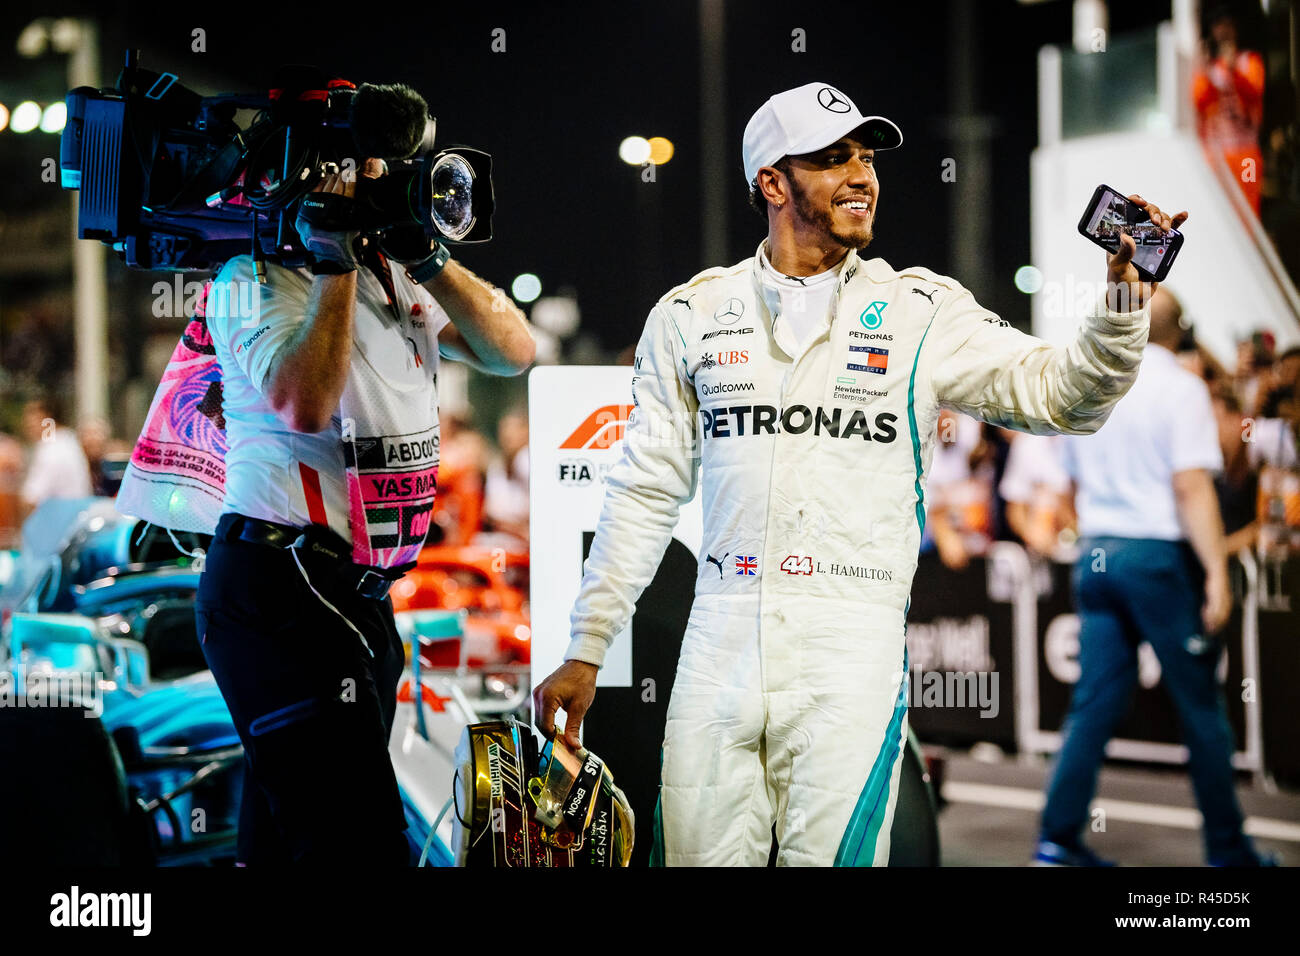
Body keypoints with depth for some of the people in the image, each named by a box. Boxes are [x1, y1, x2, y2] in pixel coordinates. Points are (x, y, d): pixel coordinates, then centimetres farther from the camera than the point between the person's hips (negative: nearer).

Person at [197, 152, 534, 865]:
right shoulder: (256, 278, -7)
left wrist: (429, 256, -3)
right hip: (278, 591, -9)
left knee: (284, 845, 12)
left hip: (360, 593, 9)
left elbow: (511, 352, 9)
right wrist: (336, 262, -19)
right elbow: (305, 404, -24)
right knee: (362, 848, -16)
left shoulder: (395, 278, 17)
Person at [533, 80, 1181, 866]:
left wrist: (1126, 294, -20)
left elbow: (1061, 394, -3)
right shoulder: (693, 316, 10)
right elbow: (646, 494, 12)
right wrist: (586, 651, 9)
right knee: (699, 855, 1)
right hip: (722, 645, 2)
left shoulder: (922, 312, 6)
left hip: (854, 653, -1)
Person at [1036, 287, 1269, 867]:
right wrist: (1217, 572, -19)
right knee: (1200, 705, 4)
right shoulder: (1179, 388, -9)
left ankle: (1058, 839, 1)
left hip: (1096, 554, 6)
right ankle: (1226, 848, 10)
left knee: (1095, 703, 7)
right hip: (1159, 554, -6)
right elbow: (1191, 487, -18)